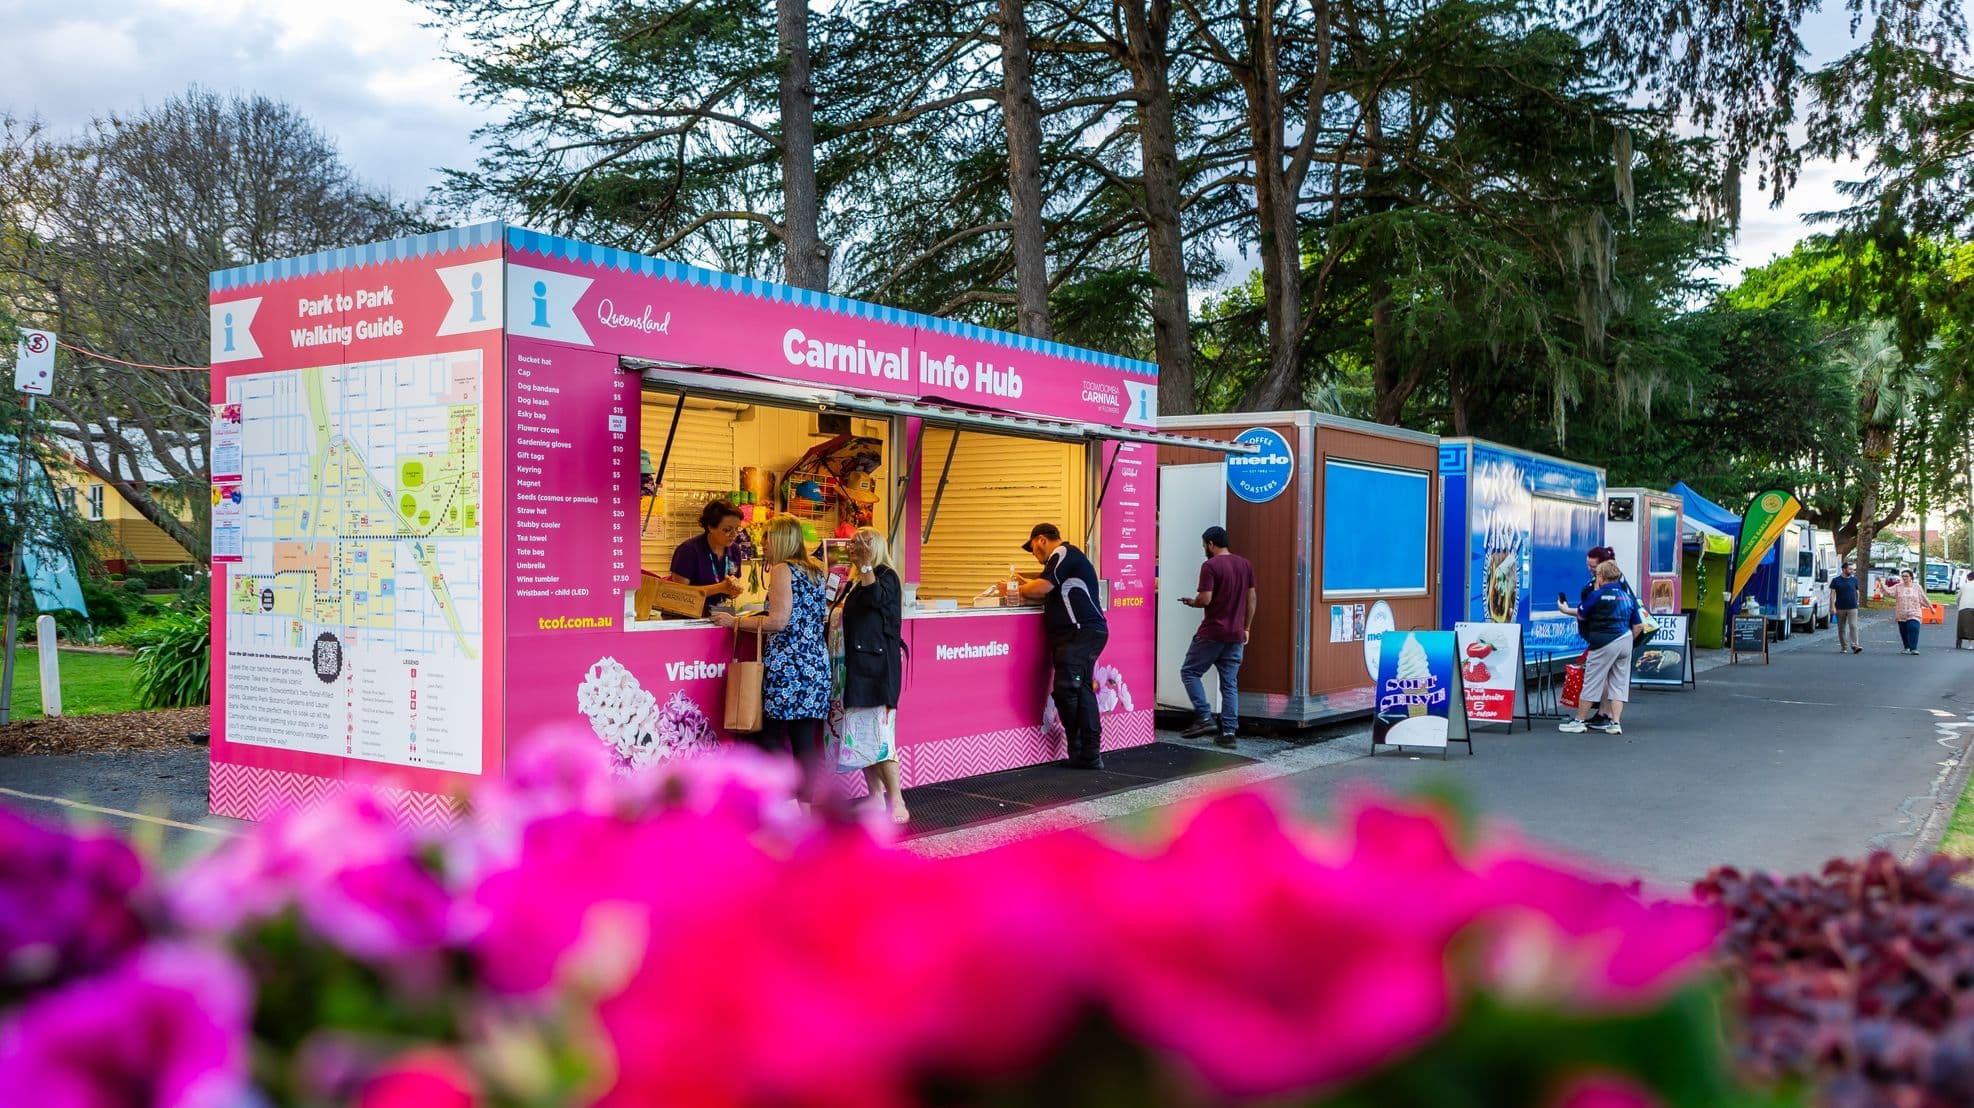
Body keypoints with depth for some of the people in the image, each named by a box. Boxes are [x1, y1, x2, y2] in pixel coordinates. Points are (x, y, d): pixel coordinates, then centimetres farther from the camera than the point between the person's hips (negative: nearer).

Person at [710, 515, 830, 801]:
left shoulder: (782, 570, -8)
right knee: (805, 738, 7)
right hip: (816, 664, 7)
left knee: (770, 734, 2)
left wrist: (735, 622, -7)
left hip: (786, 664, -7)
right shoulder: (814, 571, 15)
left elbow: (779, 621, -16)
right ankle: (805, 806, 8)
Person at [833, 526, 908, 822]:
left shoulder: (886, 576, -6)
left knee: (878, 734, -12)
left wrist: (866, 563, -31)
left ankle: (897, 804, -9)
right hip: (858, 665, 9)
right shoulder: (856, 583, 17)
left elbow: (876, 598, -29)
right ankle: (876, 799, 12)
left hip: (878, 665, -9)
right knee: (860, 734, 7)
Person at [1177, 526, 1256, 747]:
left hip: (1212, 633, -6)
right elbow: (1251, 599, 12)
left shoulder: (1210, 565, -11)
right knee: (1230, 683, 7)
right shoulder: (1245, 565, 10)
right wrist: (1246, 628, 19)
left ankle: (1205, 719, -3)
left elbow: (1205, 599, -18)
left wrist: (1191, 602, 3)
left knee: (1189, 672, 7)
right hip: (1236, 635, 6)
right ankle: (1228, 731, 3)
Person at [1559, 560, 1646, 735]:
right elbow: (1638, 626, 13)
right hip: (1625, 641, 6)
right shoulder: (1628, 597, 11)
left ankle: (1579, 721, 7)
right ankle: (1615, 722, 7)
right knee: (1619, 683, 10)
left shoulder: (1597, 595, -8)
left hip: (1604, 642, -6)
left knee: (1592, 681, 1)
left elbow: (1582, 616, 4)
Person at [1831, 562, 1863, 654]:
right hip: (1840, 608, 0)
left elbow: (1857, 592, 17)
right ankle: (1844, 647, 14)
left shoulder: (1854, 580, 7)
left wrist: (1857, 602, 12)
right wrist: (1833, 607, -11)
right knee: (1841, 629, 6)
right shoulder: (1836, 580, 1)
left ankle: (1854, 646, -18)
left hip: (1852, 608, 0)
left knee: (1853, 626, -13)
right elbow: (1832, 594, -3)